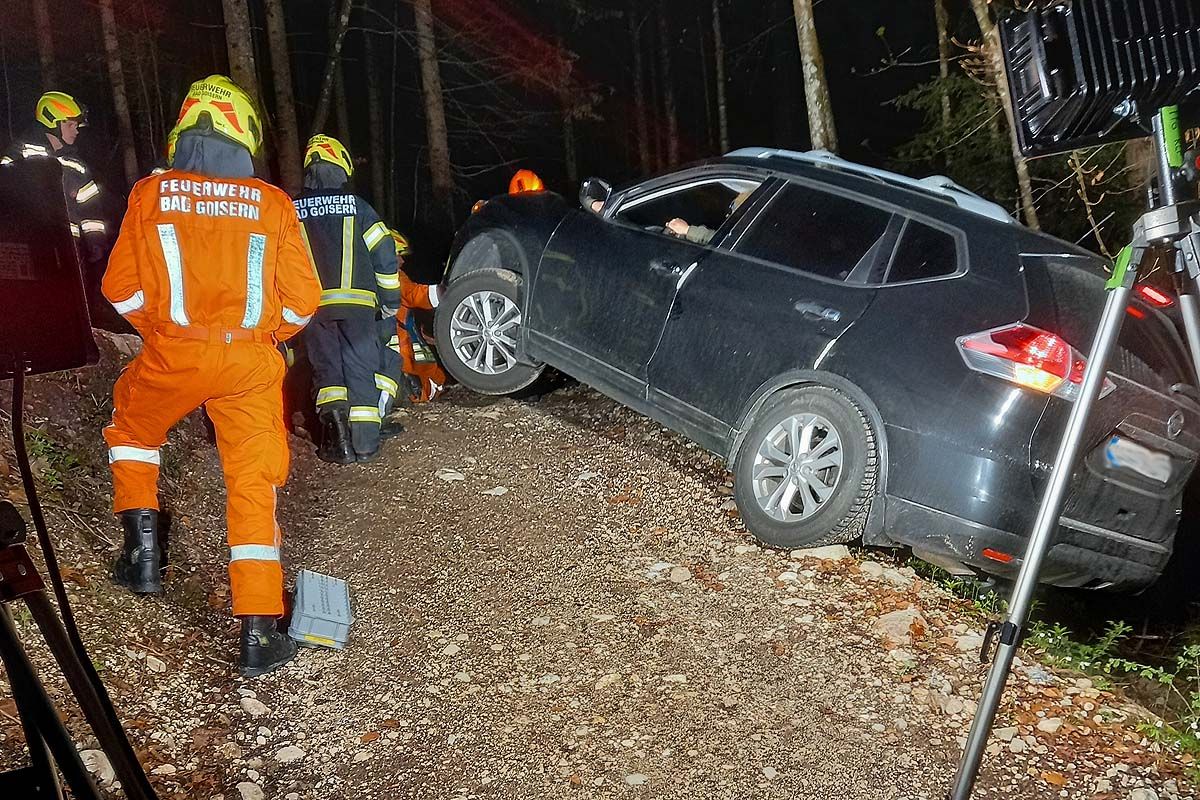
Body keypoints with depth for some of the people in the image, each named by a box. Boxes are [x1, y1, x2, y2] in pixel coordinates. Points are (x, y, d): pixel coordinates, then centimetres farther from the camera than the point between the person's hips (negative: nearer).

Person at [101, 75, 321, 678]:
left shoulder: (150, 195, 0)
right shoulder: (273, 204, -1)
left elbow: (120, 288, 2)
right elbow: (303, 300, -1)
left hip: (171, 356, 0)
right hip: (251, 363, 0)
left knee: (132, 431, 31)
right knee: (254, 484, 5)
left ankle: (143, 553, 29)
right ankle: (259, 634, 4)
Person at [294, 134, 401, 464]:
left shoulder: (293, 212, 7)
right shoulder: (357, 207, 1)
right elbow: (384, 254, -1)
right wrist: (390, 300, 7)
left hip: (312, 304, 2)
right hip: (357, 301, -1)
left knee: (326, 366, 10)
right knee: (361, 367, 4)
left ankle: (336, 437, -9)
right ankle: (365, 443, 2)